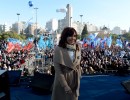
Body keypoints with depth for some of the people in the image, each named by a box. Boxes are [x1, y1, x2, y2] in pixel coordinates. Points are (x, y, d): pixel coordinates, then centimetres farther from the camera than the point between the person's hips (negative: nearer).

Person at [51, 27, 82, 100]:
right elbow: (58, 70, -16)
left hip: (74, 83, 5)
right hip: (62, 82, -4)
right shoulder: (59, 49, -15)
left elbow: (78, 66, 9)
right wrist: (65, 86, -18)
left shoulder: (77, 49, 0)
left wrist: (78, 82, 9)